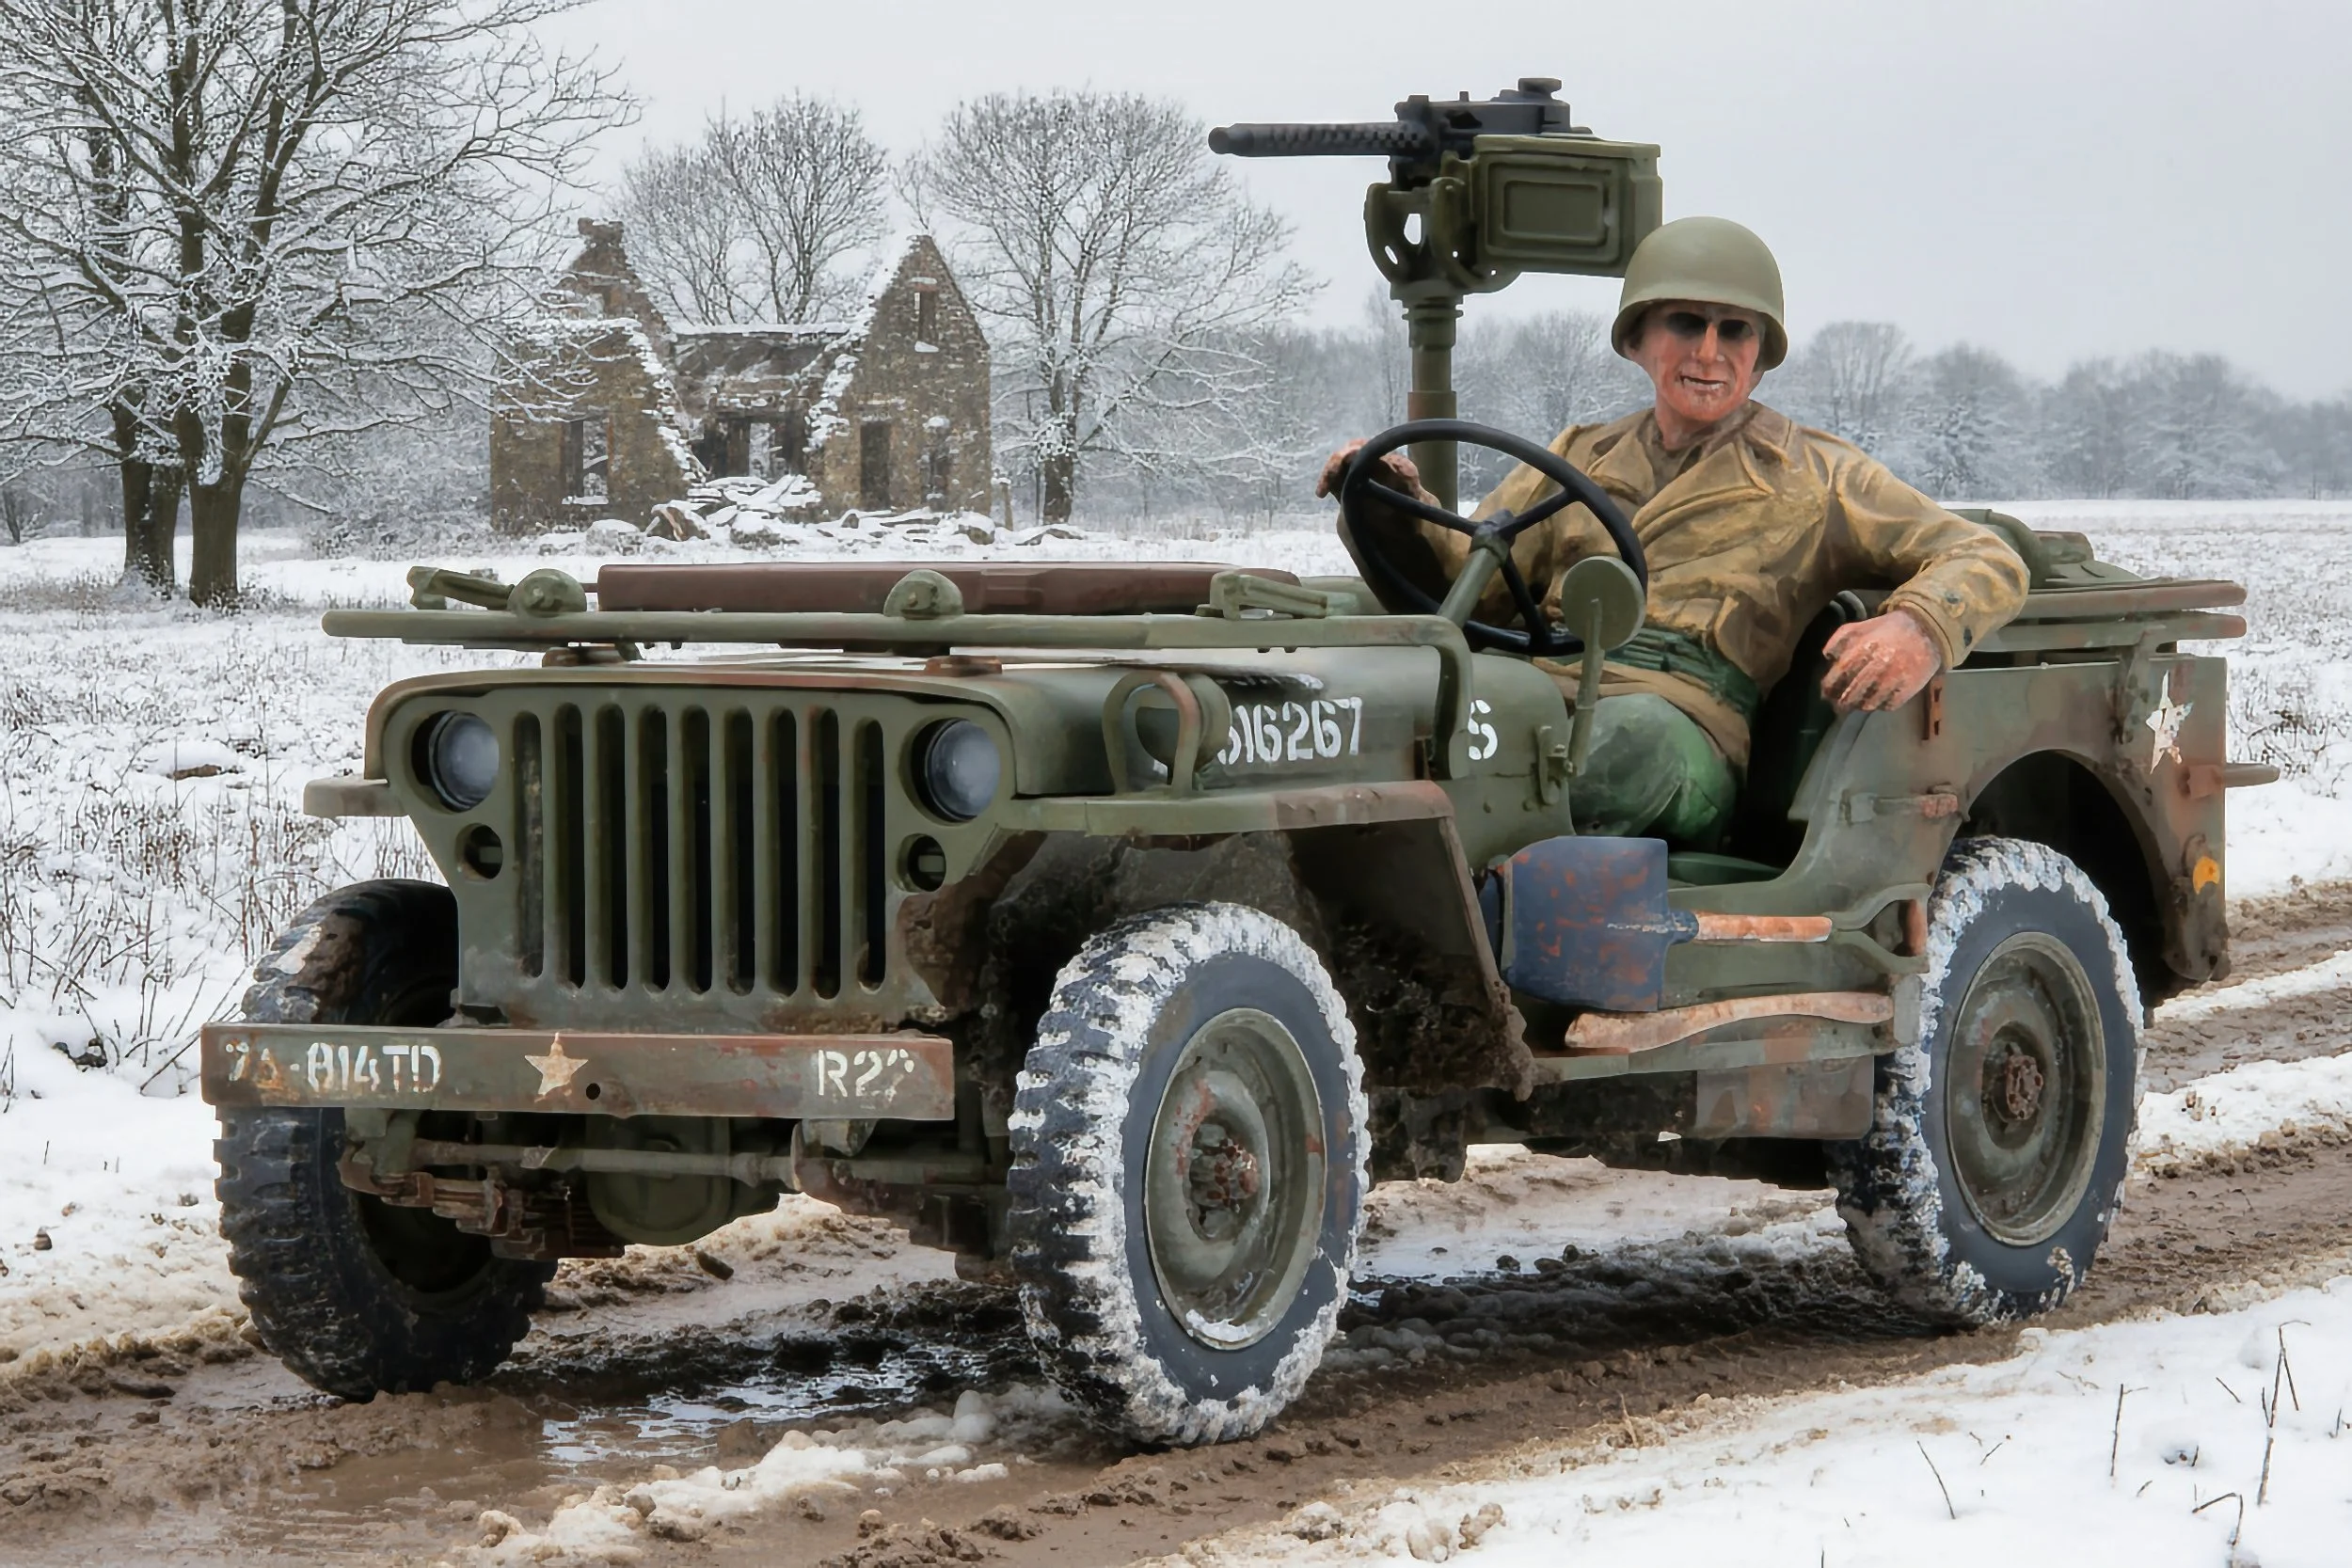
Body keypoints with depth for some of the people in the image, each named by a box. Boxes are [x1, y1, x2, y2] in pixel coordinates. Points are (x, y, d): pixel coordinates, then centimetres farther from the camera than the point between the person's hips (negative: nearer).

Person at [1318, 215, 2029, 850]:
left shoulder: (1811, 476, 21)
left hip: (1685, 728, -3)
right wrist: (1394, 513, 2)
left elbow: (1986, 560, 13)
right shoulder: (1579, 458, 31)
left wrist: (1919, 630, -10)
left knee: (1634, 735, -42)